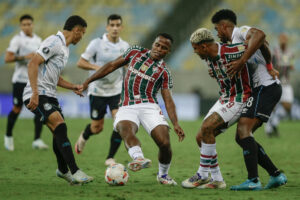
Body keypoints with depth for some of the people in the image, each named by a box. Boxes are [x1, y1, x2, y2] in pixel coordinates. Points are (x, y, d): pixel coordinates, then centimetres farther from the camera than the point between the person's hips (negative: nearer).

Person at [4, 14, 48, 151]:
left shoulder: (38, 40, 12)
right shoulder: (17, 39, -7)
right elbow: (7, 58, -15)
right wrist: (24, 57, -23)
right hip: (20, 79, -5)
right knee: (17, 110, 1)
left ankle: (37, 140, -4)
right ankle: (8, 137, 23)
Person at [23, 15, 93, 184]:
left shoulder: (64, 48, 20)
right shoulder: (54, 42, -12)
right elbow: (33, 64, -20)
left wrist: (72, 87, 16)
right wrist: (35, 93, -26)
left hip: (49, 95, 10)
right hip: (38, 95, -10)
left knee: (59, 132, 13)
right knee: (60, 126, -21)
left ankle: (63, 171, 32)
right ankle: (75, 172, -26)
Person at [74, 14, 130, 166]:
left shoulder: (125, 46, 3)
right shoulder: (97, 43, -10)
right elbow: (80, 63, -9)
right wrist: (96, 67, -24)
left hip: (117, 91, 3)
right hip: (98, 91, -3)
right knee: (97, 128, 4)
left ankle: (110, 158, -4)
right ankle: (83, 137, 41)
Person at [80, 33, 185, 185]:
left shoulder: (164, 72, 11)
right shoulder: (135, 52, 15)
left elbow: (168, 100, 6)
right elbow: (112, 66, 18)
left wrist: (175, 124, -8)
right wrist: (87, 82, 15)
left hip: (149, 106, 0)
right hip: (127, 107, 0)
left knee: (165, 143, -15)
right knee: (125, 128, -34)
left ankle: (163, 175, 12)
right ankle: (139, 158, -58)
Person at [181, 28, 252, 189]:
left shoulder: (229, 53, -24)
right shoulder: (208, 57, 4)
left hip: (239, 99, -9)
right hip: (224, 99, 9)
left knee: (206, 129, -22)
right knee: (201, 137, 1)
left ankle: (202, 175, -12)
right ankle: (217, 179, 7)